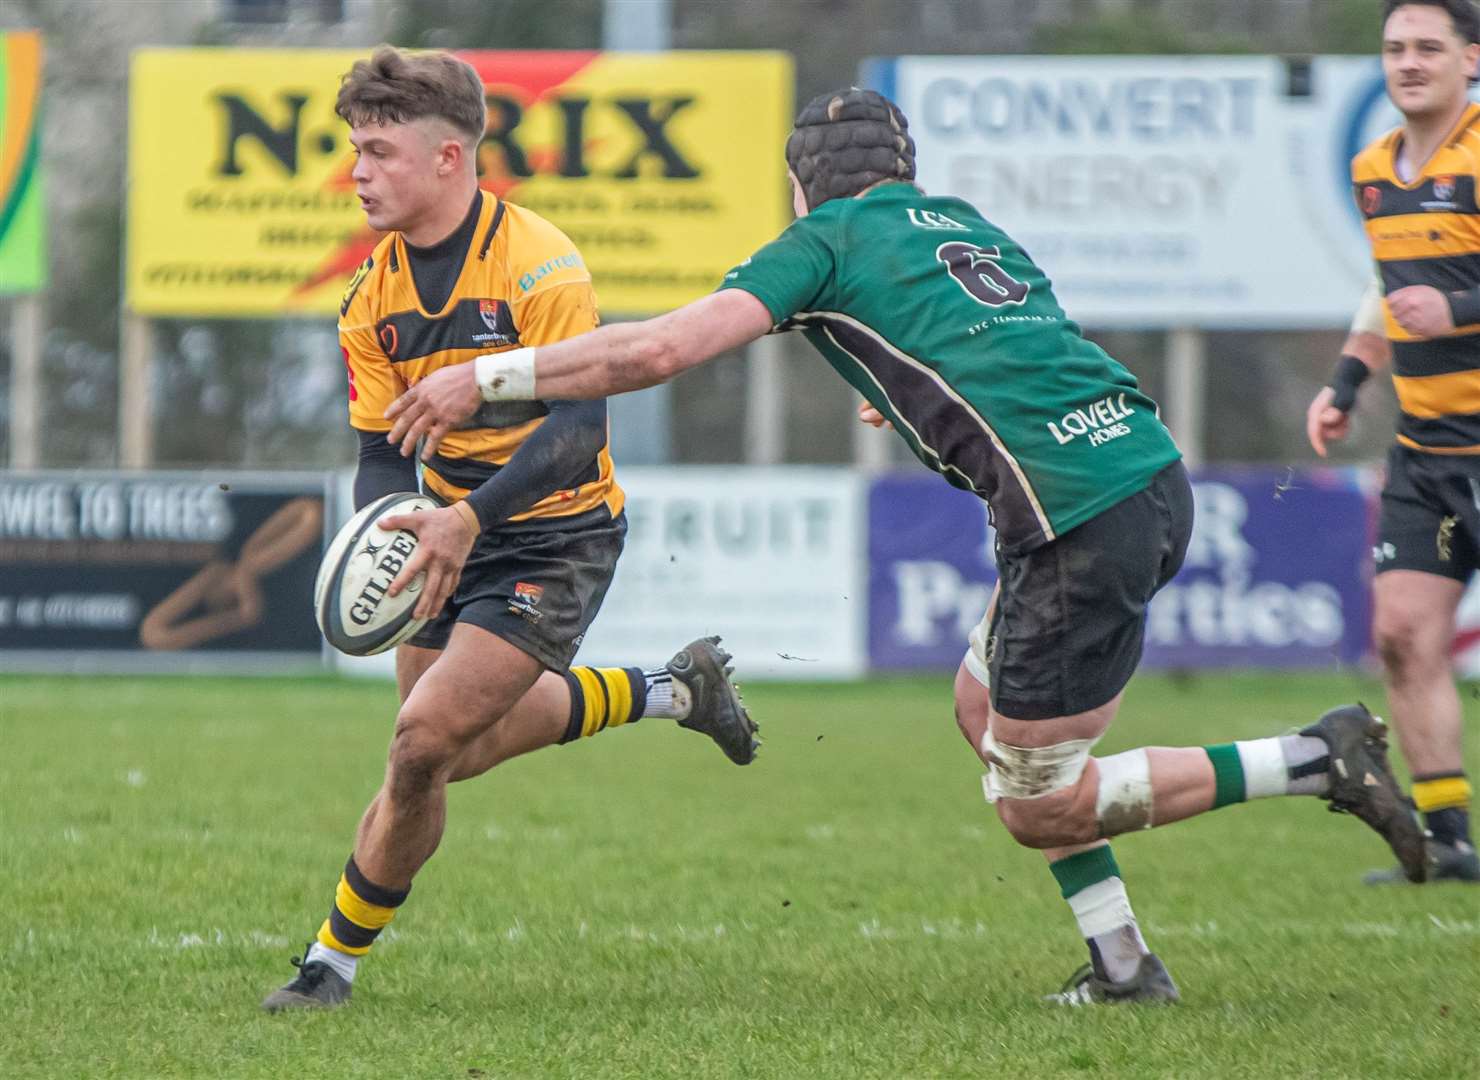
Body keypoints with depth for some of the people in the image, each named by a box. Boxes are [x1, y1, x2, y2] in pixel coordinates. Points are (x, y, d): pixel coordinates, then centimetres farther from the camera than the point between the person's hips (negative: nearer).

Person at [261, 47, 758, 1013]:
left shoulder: (538, 263, -22)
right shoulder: (375, 297, -1)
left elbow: (579, 427, -28)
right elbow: (382, 450, 1)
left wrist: (469, 519, -39)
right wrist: (387, 534, -21)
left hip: (555, 535, -8)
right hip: (455, 532, 8)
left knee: (426, 741, -16)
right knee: (468, 738, 15)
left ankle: (336, 960, -2)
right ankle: (671, 691, 36)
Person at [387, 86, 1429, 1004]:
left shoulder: (830, 239, 4)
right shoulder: (967, 226, 25)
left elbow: (660, 348, -5)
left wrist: (487, 376, 1)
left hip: (1081, 509, -8)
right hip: (1152, 466, 8)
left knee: (1037, 808, 3)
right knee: (985, 706, 24)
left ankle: (1320, 759, -2)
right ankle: (1121, 962, 19)